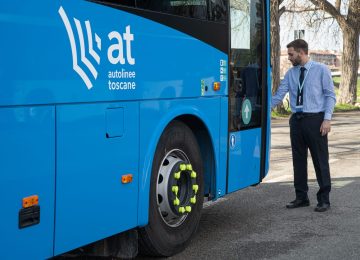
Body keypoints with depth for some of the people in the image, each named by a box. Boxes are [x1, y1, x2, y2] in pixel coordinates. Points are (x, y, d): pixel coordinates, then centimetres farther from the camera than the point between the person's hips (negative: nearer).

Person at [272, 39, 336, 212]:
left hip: (315, 120, -5)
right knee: (298, 159, 10)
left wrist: (327, 119, -13)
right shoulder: (290, 73, 9)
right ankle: (301, 197, 21)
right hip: (297, 120, 5)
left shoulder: (321, 70, -2)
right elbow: (278, 96, 7)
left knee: (320, 160, 0)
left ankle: (324, 199, 10)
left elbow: (330, 96, -4)